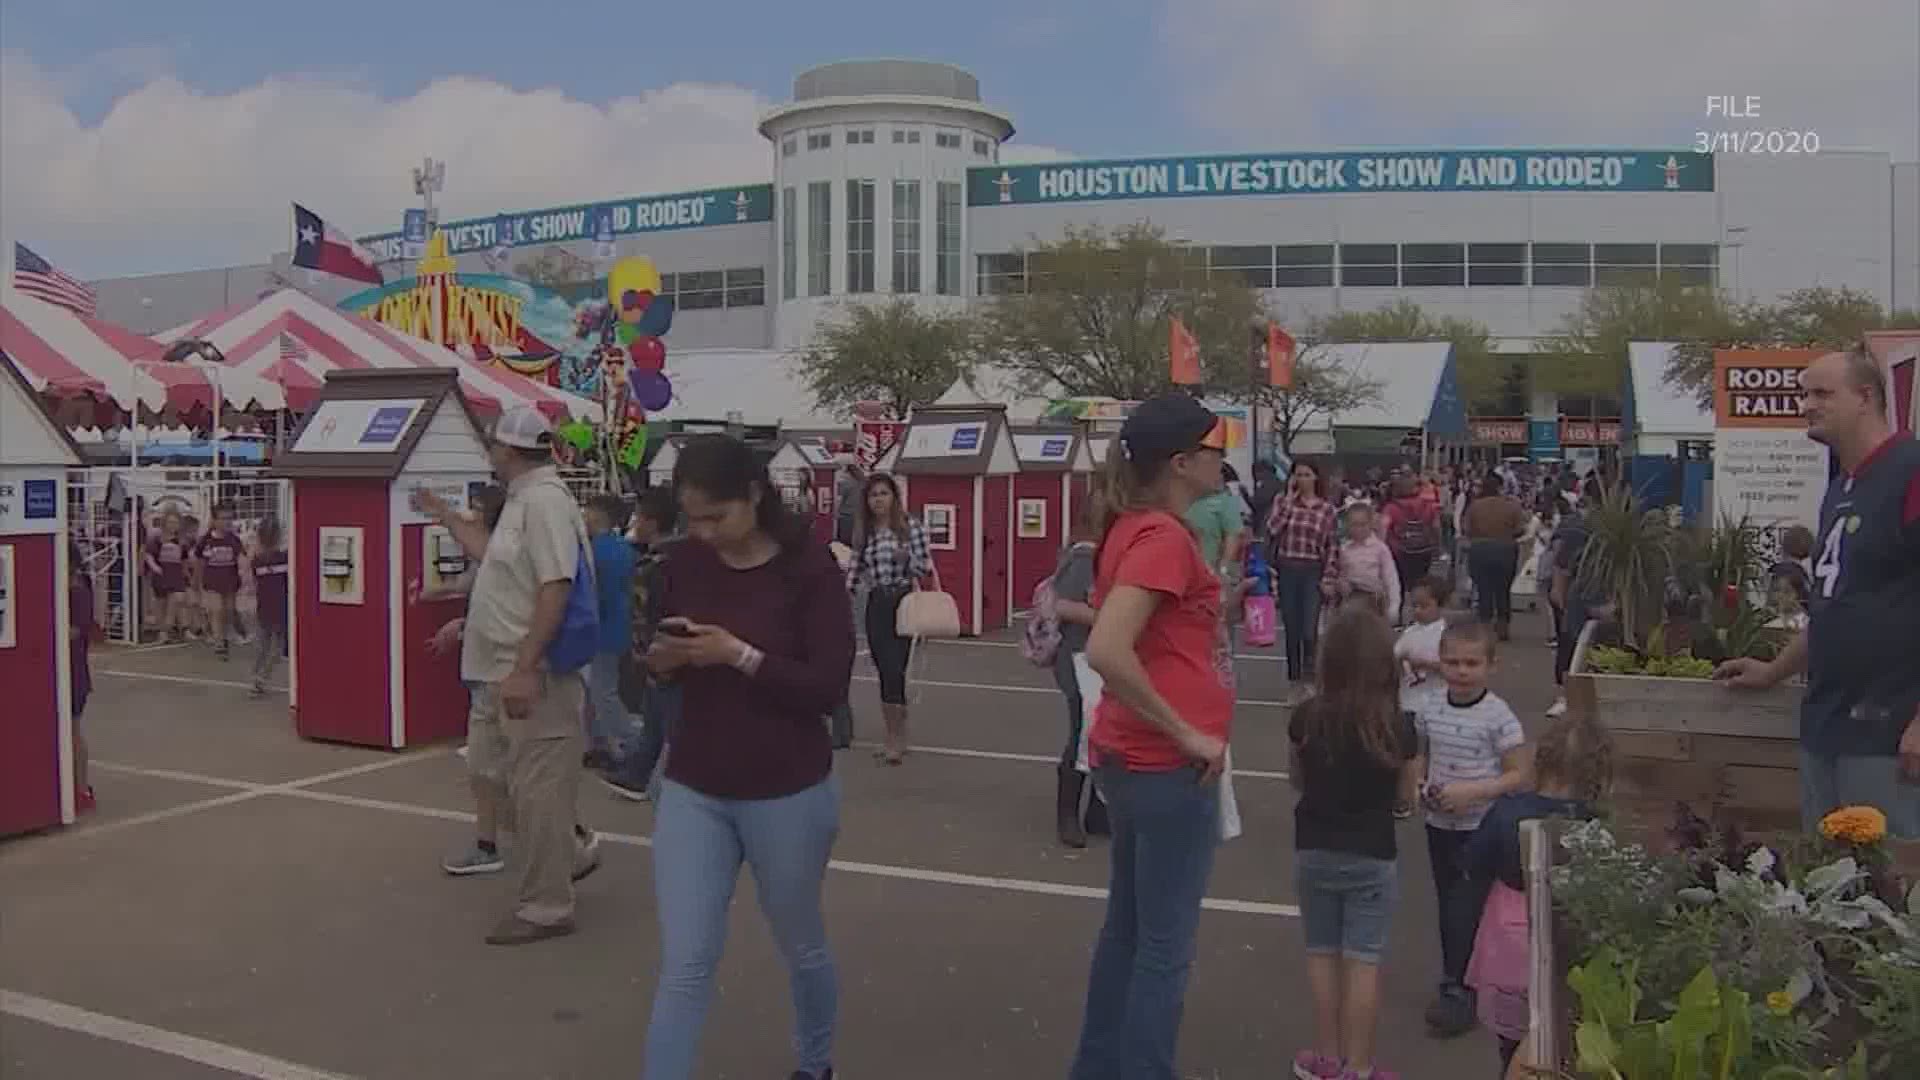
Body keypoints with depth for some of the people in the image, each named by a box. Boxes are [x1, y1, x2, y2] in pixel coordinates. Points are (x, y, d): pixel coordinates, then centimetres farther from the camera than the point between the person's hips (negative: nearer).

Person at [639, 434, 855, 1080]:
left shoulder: (810, 567, -14)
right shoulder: (685, 563, -2)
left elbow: (829, 687, -18)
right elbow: (662, 658, 11)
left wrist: (739, 655, -27)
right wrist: (661, 659, -12)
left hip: (788, 796, -2)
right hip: (692, 792, 3)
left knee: (802, 948, 19)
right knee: (683, 966, -1)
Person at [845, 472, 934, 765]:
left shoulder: (911, 526, -6)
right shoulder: (863, 532, 7)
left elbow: (926, 567, -6)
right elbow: (856, 570, 9)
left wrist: (906, 558, -25)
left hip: (902, 601, -5)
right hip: (876, 604, 5)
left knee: (895, 670, -10)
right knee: (883, 672, 7)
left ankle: (898, 739, -3)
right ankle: (894, 738, 16)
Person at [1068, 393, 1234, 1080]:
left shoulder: (1132, 527, 7)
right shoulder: (1164, 538, -20)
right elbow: (1106, 651, -31)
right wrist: (1189, 734, -22)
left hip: (1133, 757, 9)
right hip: (1169, 767, -9)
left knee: (1128, 923, 20)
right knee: (1166, 945, 4)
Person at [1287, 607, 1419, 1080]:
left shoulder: (1306, 718, -10)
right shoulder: (1398, 727, -14)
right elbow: (1404, 795, -2)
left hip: (1314, 851, 2)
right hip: (1372, 857, -2)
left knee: (1322, 954, 14)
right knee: (1363, 960, 6)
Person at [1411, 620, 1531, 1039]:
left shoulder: (1498, 717, -15)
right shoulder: (1429, 710, 0)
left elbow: (1518, 776, -12)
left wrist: (1472, 792, -23)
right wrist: (1422, 785, -7)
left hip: (1480, 828, -5)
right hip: (1439, 824, 5)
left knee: (1464, 908, -3)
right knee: (1448, 906, 15)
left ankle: (1456, 990, 9)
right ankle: (1459, 978, 30)